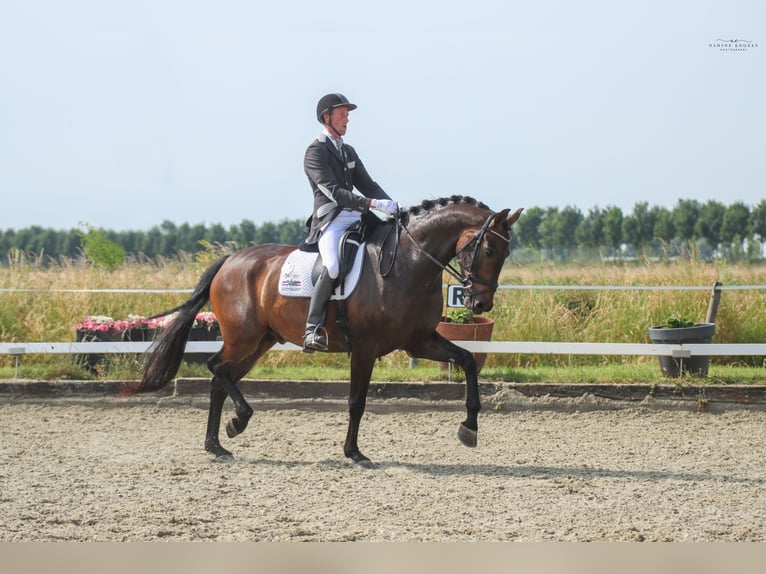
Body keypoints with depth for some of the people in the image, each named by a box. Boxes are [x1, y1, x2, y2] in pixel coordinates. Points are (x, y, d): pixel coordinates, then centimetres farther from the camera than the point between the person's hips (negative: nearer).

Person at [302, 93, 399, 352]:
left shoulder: (349, 152, 22)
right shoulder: (315, 152, -4)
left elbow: (368, 185, 20)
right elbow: (334, 191, -15)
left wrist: (392, 206, 1)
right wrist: (372, 203, -24)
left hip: (355, 218, 8)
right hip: (330, 220, -8)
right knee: (332, 266, -33)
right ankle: (313, 328, -30)